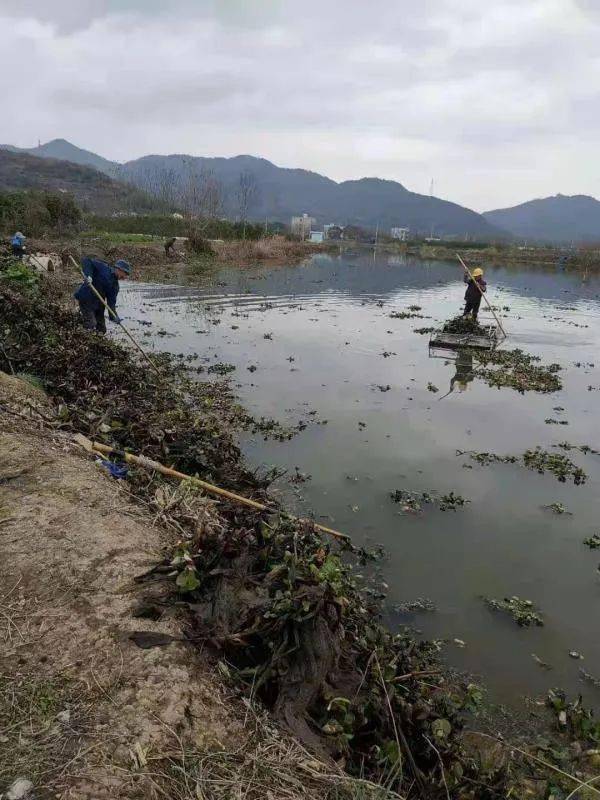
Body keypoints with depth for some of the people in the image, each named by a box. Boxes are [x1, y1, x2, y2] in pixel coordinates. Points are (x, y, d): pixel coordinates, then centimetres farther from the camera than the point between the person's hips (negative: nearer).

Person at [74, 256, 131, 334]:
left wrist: (113, 316, -14)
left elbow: (111, 302, 1)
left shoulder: (115, 285, 9)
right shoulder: (103, 268, -7)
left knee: (101, 329, 9)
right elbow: (86, 261, -12)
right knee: (90, 327, -17)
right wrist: (88, 275, -27)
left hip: (98, 304, 7)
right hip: (85, 300, -7)